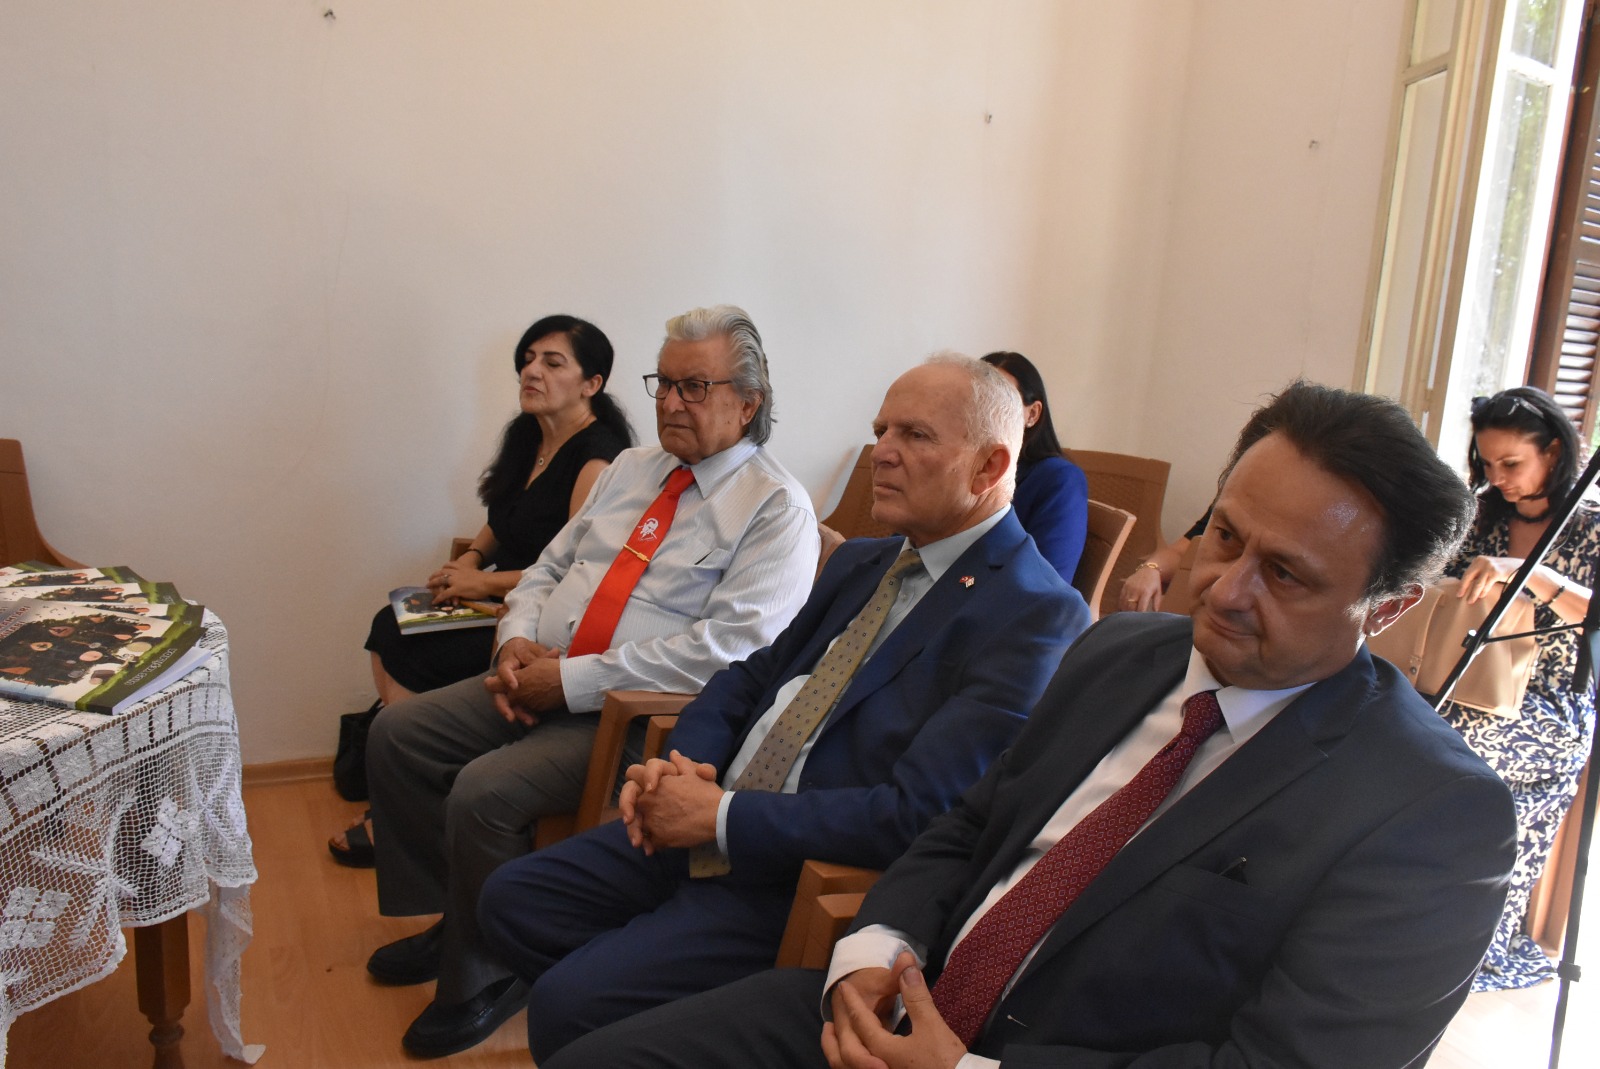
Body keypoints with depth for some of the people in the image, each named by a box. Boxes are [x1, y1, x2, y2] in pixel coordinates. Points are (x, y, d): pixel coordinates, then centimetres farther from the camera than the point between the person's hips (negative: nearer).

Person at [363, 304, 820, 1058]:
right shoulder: (630, 468, 13)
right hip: (540, 682, 8)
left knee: (483, 792, -23)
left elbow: (727, 646, -23)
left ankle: (486, 977, 5)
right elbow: (550, 564, 18)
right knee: (396, 733, 1)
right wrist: (517, 640, -4)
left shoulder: (777, 508, -12)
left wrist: (573, 679, -21)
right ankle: (448, 921, 19)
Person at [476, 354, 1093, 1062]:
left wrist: (723, 816, -20)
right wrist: (686, 761, -4)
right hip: (709, 822, 9)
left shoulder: (1037, 616, -17)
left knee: (568, 1005, -17)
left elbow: (919, 816, -24)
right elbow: (754, 676, 17)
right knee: (511, 900, 6)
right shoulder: (862, 561, 12)